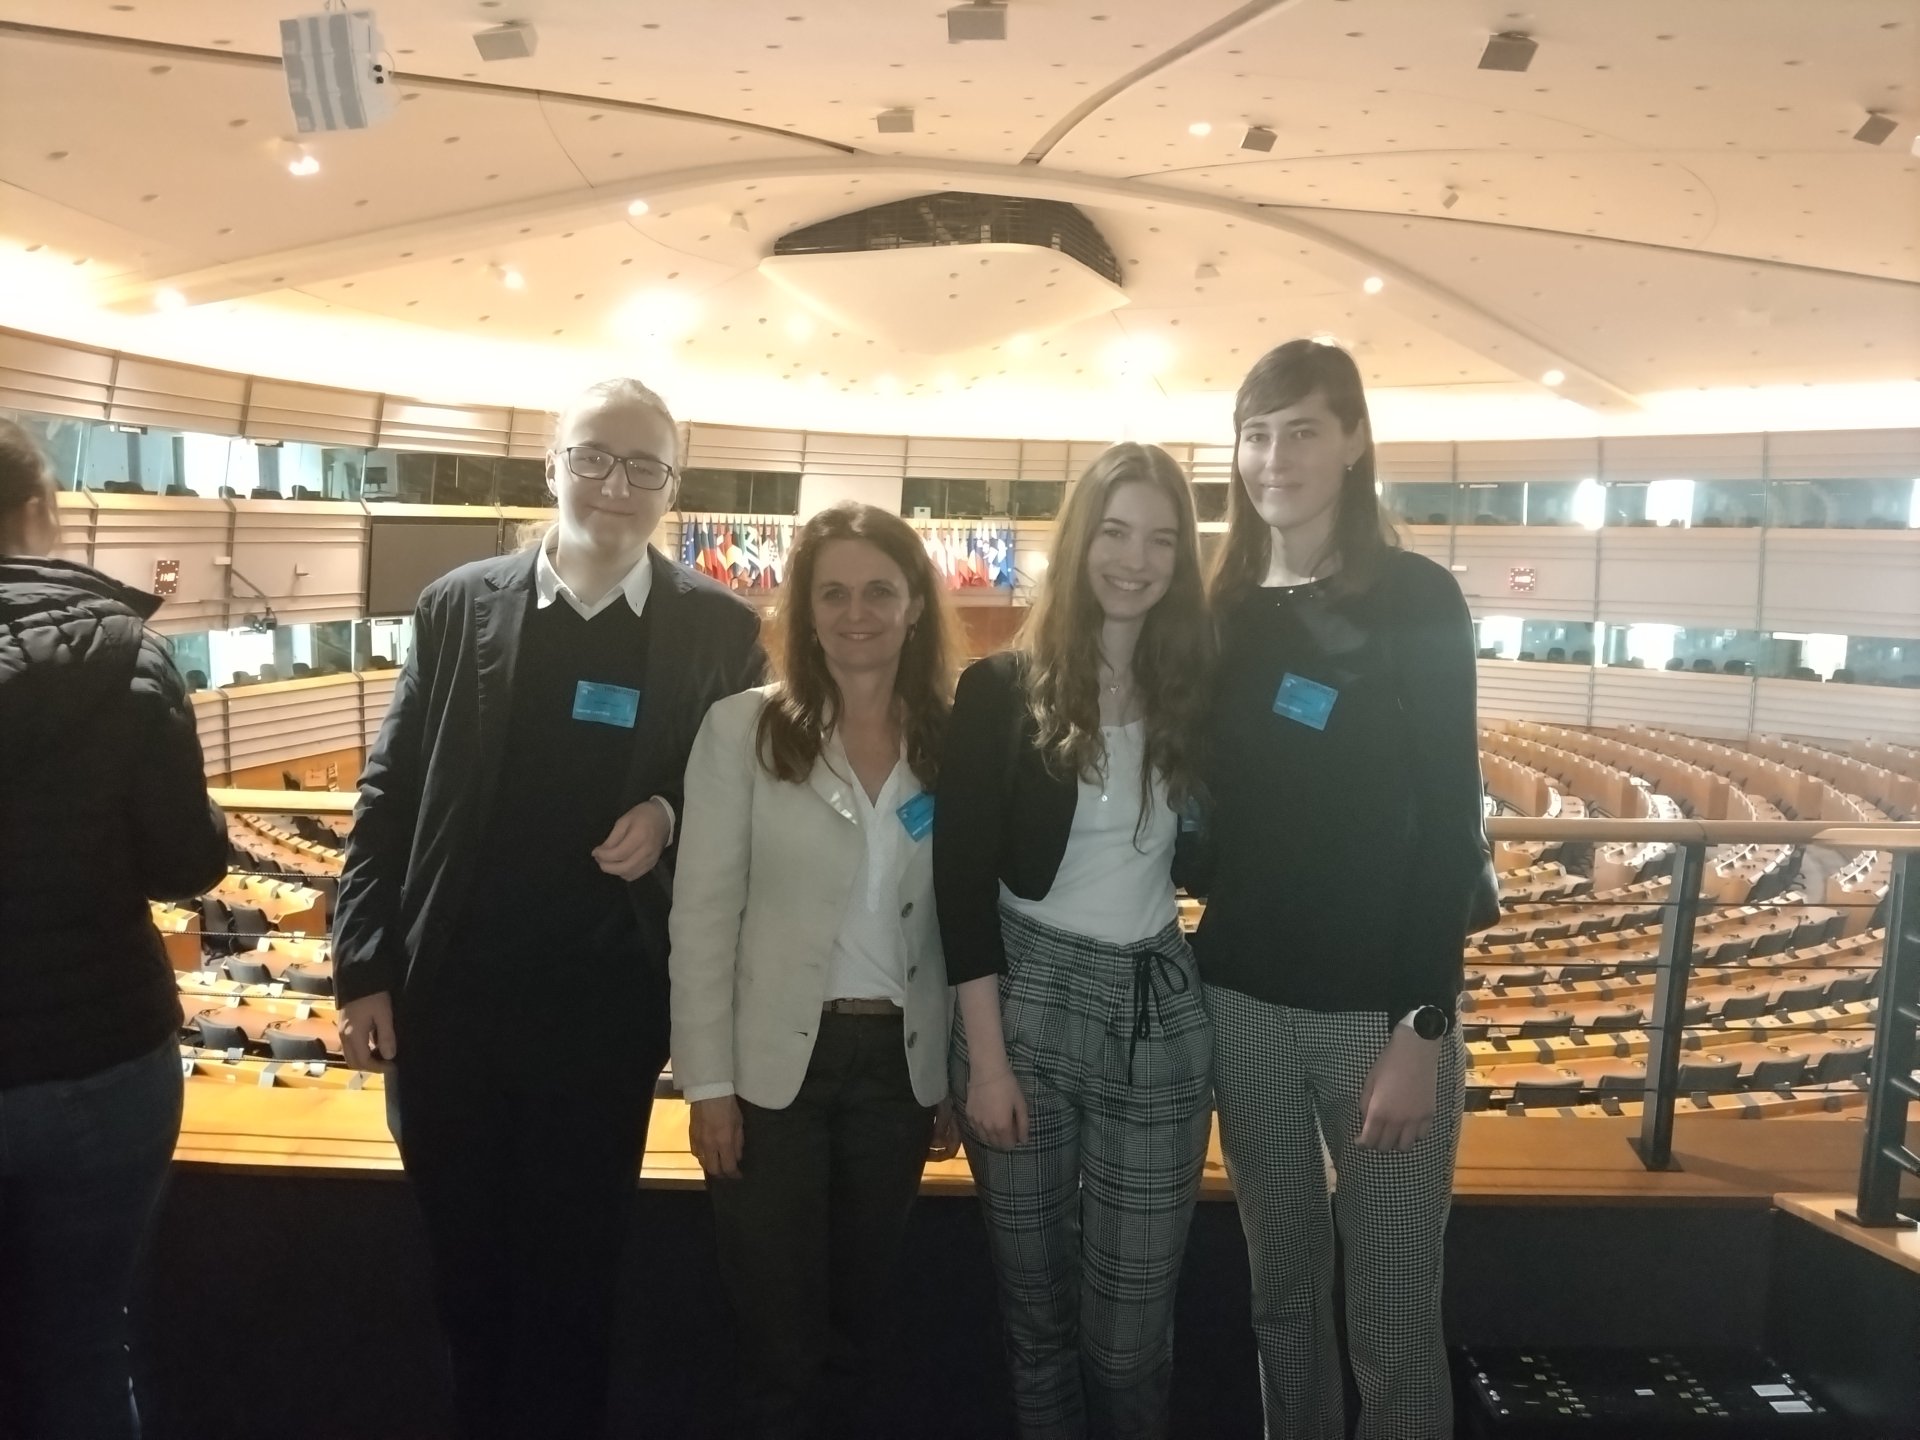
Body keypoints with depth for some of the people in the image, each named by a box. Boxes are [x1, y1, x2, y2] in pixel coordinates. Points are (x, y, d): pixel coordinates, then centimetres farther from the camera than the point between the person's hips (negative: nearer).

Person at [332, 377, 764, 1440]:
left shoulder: (718, 629, -3)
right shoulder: (459, 606, 0)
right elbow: (388, 797, 2)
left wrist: (671, 814, -15)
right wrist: (362, 969, -1)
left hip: (605, 1011, -1)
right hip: (446, 1001, 2)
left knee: (573, 1270, 14)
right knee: (463, 1262, 19)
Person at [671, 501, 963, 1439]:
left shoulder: (953, 738, 0)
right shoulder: (743, 728, -7)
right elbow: (702, 915, -7)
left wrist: (961, 1065, 2)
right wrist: (709, 1082, -9)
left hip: (900, 1062, 3)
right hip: (776, 1063, -2)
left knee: (855, 1318, 19)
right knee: (779, 1336, 11)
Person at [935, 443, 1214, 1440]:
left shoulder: (1195, 687, 2)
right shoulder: (1003, 690, -6)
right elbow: (962, 881, -7)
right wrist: (985, 1056, -9)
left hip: (1158, 1007, 2)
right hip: (1026, 998, -1)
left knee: (1130, 1325, 7)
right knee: (1037, 1308, 13)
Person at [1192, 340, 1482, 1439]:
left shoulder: (1417, 603, -6)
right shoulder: (1225, 614, 7)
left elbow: (1450, 824, -10)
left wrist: (1422, 1026, -14)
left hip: (1376, 1004, -4)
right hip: (1242, 996, 4)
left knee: (1393, 1314, 5)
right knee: (1281, 1289, 17)